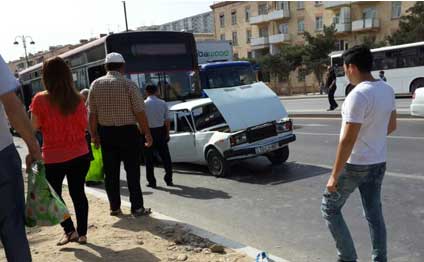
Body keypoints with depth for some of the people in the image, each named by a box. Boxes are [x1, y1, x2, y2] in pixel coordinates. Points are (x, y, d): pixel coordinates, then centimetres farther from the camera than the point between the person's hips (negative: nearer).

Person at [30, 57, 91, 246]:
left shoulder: (40, 99, -12)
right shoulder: (76, 98, -4)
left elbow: (35, 127, -5)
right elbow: (85, 125, 2)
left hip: (54, 157, -3)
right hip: (80, 154, 3)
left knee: (54, 195, 17)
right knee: (78, 193, 14)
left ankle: (70, 230, 8)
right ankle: (82, 233, 20)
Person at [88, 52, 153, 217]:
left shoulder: (96, 84, 1)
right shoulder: (129, 85, -10)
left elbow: (92, 113, 1)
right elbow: (140, 112, -12)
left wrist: (94, 134, 9)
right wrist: (147, 133, -4)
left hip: (106, 133, 4)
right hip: (128, 132, -3)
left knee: (111, 172, 11)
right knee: (132, 171, 3)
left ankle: (114, 207, 18)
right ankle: (137, 207, 7)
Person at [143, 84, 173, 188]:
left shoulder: (143, 104, -8)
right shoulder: (163, 103, -1)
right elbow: (167, 120, 0)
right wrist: (167, 133, 9)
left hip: (148, 132, -2)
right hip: (161, 131, 2)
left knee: (149, 158, 7)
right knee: (165, 156, 12)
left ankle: (151, 181, 10)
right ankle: (168, 180, 16)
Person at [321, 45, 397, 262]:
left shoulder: (358, 95, -23)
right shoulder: (387, 90, 3)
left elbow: (348, 140, -24)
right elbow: (391, 126, 15)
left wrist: (334, 175, -19)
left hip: (355, 164, -8)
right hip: (378, 163, 8)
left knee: (330, 208, 9)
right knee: (374, 214, 16)